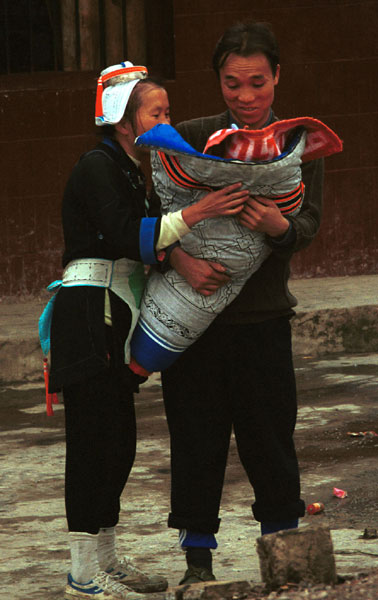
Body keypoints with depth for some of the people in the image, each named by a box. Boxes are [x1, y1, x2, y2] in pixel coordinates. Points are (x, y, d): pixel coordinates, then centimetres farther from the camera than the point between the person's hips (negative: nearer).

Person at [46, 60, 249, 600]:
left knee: (118, 441, 11)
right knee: (95, 439, -9)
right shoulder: (97, 167, -10)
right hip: (89, 313, -10)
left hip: (114, 317, 10)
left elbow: (136, 243, 14)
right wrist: (194, 214, -29)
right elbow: (125, 236, -23)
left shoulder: (124, 170, 19)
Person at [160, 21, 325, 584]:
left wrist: (279, 226, -29)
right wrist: (180, 256, -22)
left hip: (263, 313, 0)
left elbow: (308, 225, -6)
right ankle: (198, 558, 12)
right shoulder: (191, 138, 4)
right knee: (197, 436, 3)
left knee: (270, 437, 2)